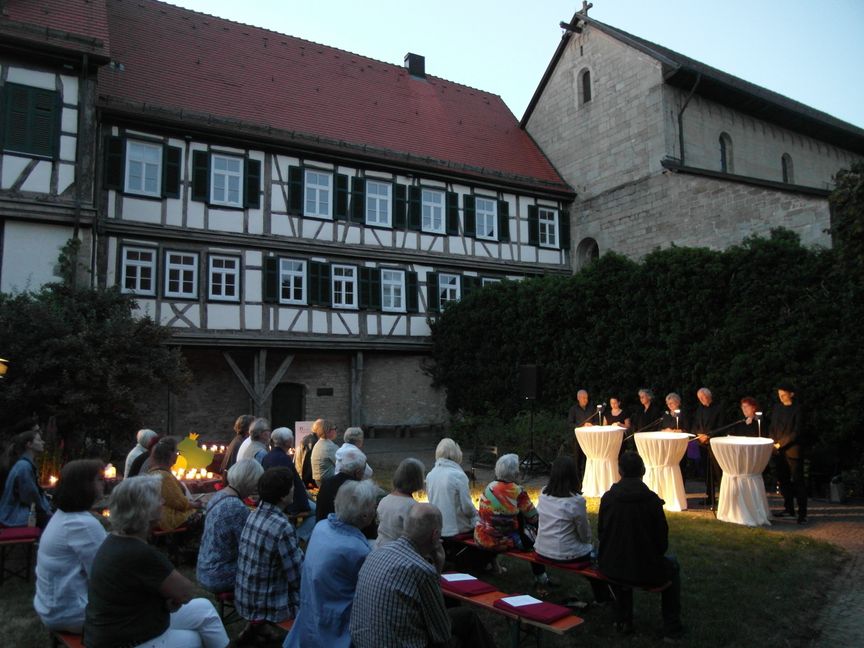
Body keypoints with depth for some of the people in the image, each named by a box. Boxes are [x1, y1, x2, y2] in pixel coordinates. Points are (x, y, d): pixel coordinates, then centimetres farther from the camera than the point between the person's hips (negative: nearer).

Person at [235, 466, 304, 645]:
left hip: (244, 596, 8)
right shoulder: (282, 527, -25)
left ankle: (256, 623, 15)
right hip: (264, 603, -7)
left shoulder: (255, 514, -1)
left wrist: (299, 555, 8)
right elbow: (298, 576, -19)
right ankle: (264, 623, 7)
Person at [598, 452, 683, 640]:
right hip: (646, 570, -2)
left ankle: (623, 621, 37)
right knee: (672, 566, 29)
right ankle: (671, 627, 27)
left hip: (611, 569, 2)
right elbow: (662, 540, -5)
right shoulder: (652, 500, -13)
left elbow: (601, 534, 5)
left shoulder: (607, 497, -5)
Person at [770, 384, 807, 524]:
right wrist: (773, 444, 1)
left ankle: (802, 513, -2)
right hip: (778, 451, 6)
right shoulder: (777, 409, 12)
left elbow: (797, 431, -11)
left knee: (798, 481, -4)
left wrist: (780, 444, -13)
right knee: (783, 480, 11)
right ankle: (789, 508, 22)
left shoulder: (797, 409, -6)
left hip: (793, 450, -6)